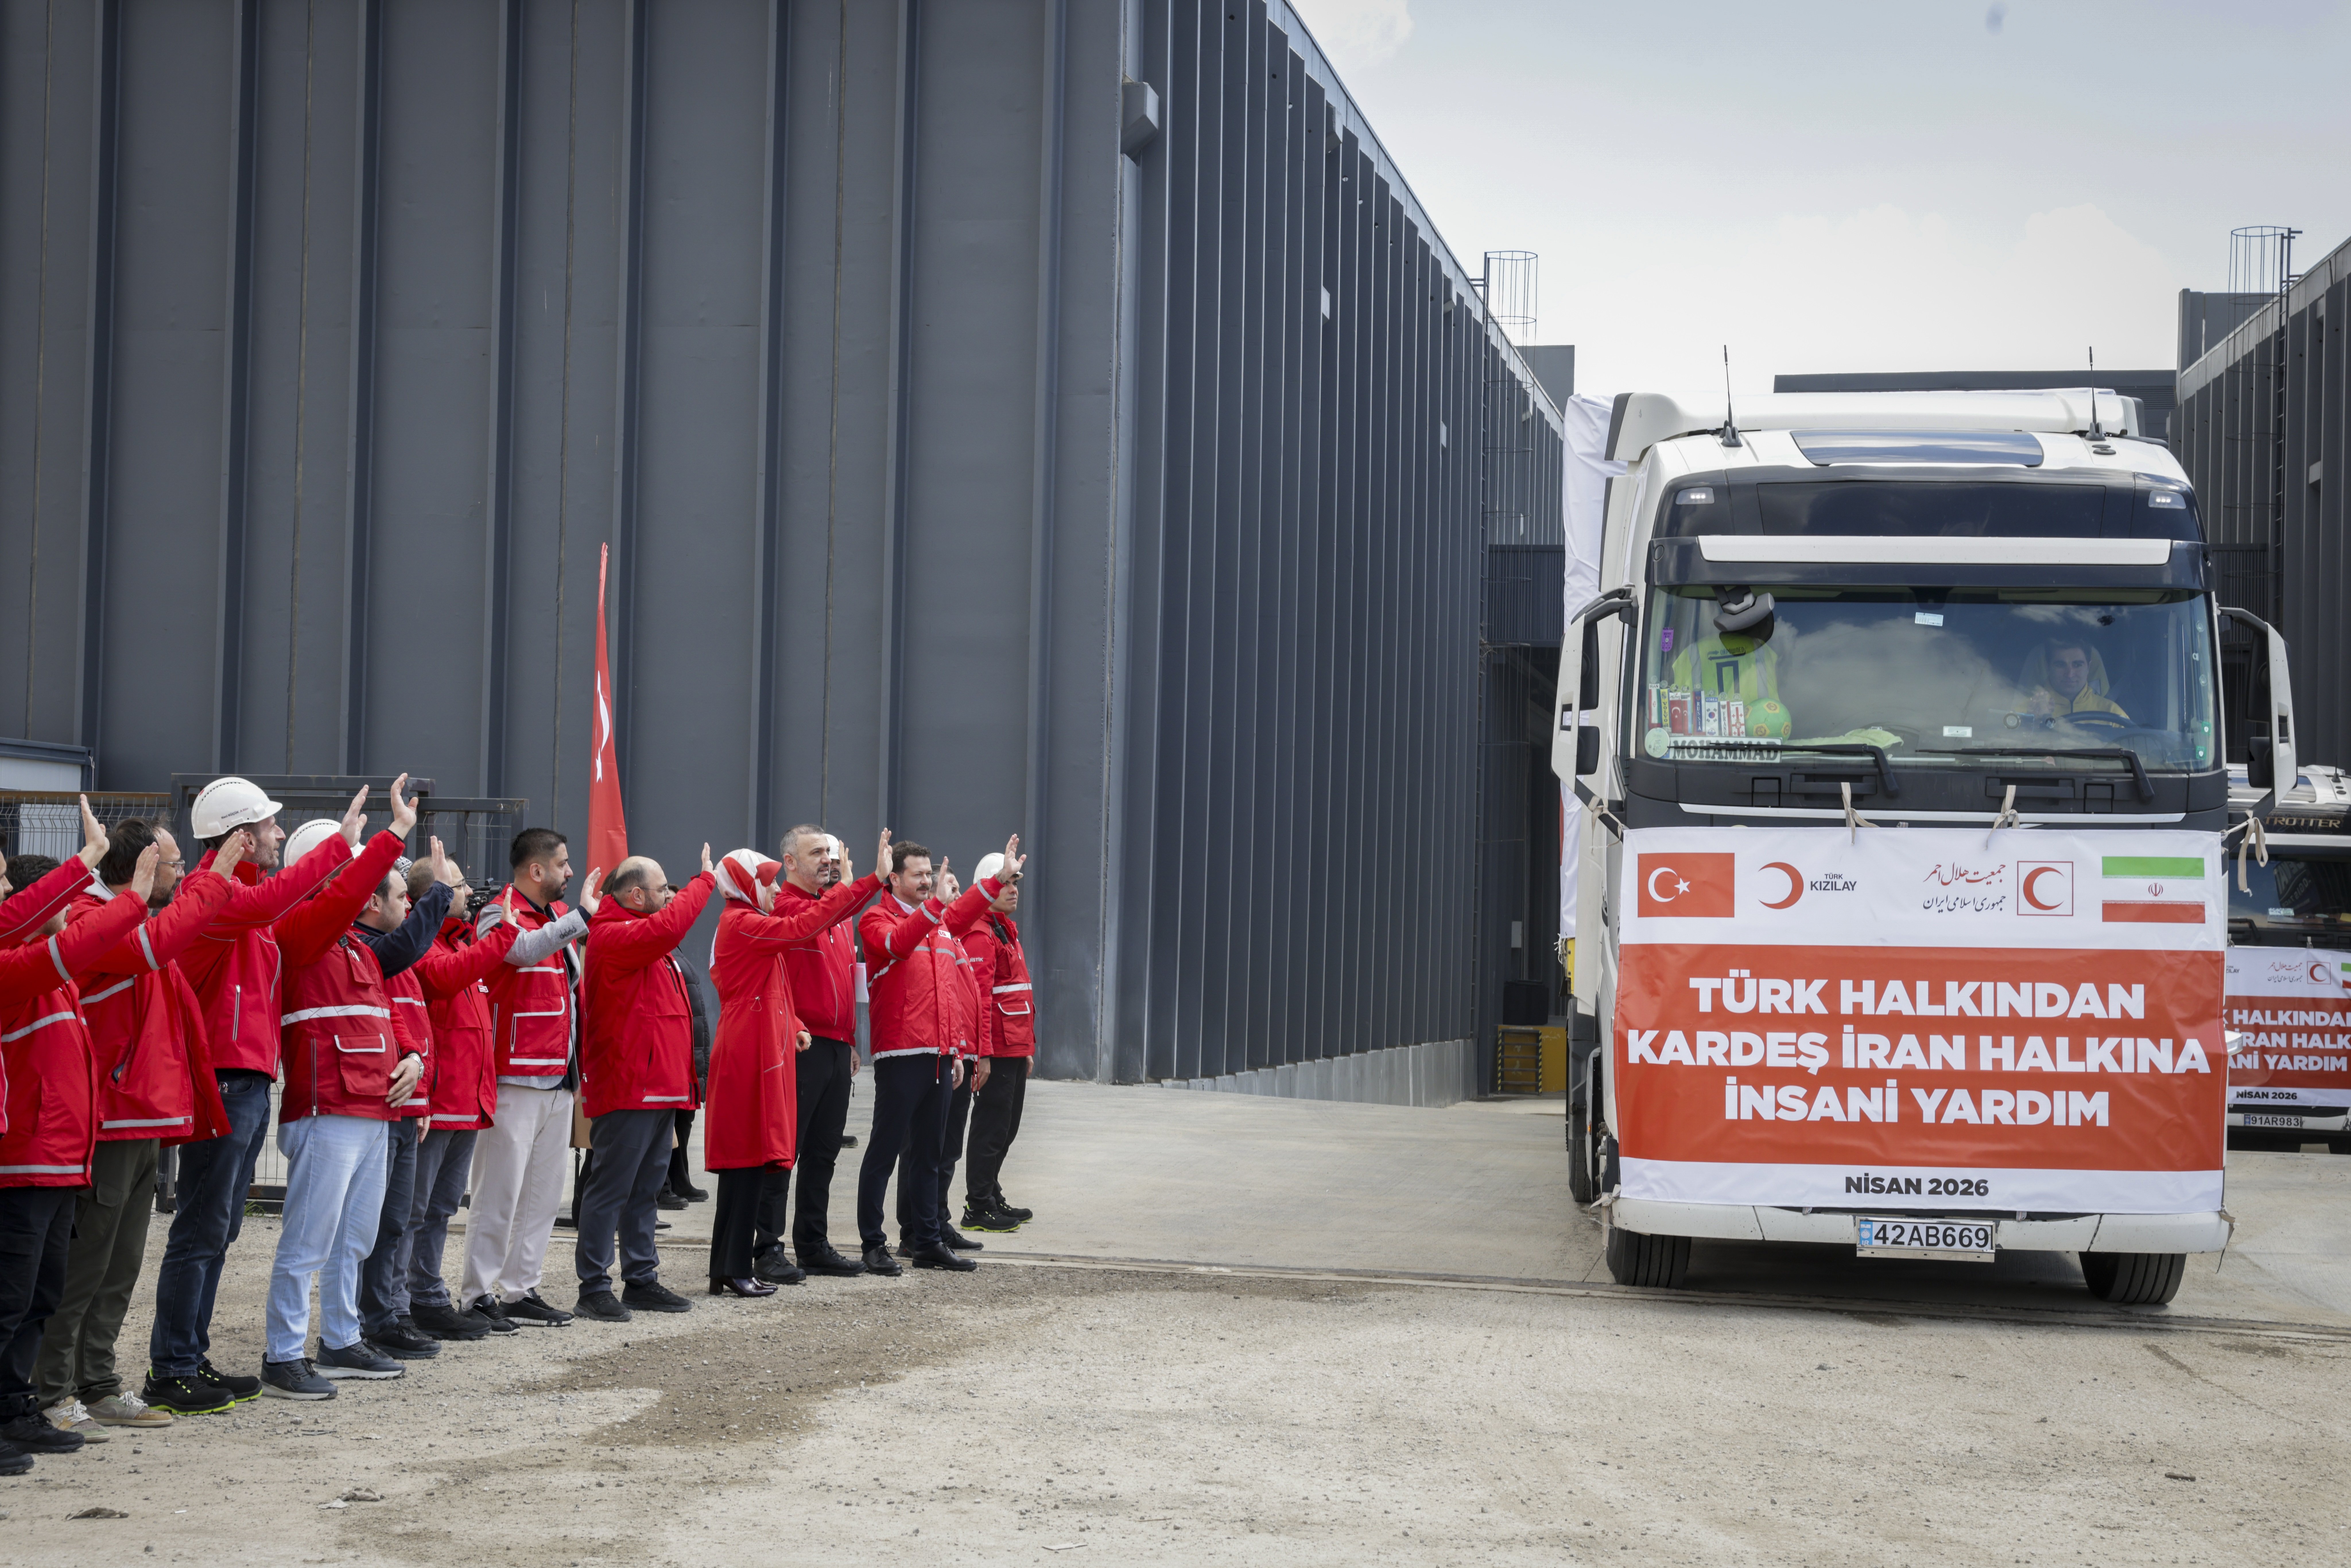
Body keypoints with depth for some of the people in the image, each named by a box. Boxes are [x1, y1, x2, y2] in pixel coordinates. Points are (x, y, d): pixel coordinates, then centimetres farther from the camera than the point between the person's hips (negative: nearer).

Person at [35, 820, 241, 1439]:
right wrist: (215, 878, -23)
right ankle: (53, 1394, 0)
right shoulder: (89, 920, -14)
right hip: (107, 1124, -10)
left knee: (120, 1268, 14)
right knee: (83, 1266, -5)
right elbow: (152, 944, -29)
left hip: (143, 1123, 10)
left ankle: (97, 1385, 20)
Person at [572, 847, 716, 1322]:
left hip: (660, 1089, 10)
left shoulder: (647, 939, 20)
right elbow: (668, 927, -27)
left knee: (646, 1188, 15)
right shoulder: (613, 936, -14)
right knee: (611, 1188, -7)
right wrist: (705, 881, -15)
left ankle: (641, 1279, 21)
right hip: (627, 1089, -10)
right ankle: (594, 1288, -5)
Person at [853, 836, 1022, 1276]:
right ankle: (873, 1244, 2)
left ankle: (928, 1242, 17)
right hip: (900, 1055, -7)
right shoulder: (877, 919, -5)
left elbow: (950, 994, 18)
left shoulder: (943, 925, 17)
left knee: (930, 1150, 12)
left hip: (938, 1055, 7)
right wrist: (936, 905, -33)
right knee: (885, 1150, -3)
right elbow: (897, 943, -26)